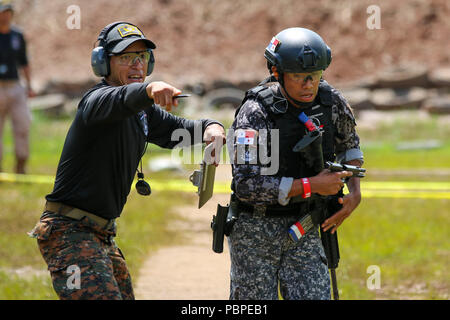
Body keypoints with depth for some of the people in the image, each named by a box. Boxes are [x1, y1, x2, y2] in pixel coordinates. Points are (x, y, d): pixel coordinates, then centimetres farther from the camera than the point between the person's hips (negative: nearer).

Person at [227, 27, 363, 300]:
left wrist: (355, 193, 0)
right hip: (256, 228, -4)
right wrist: (311, 185, -26)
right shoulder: (255, 112, -21)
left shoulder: (332, 102, -5)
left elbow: (349, 144, 17)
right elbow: (247, 185, -26)